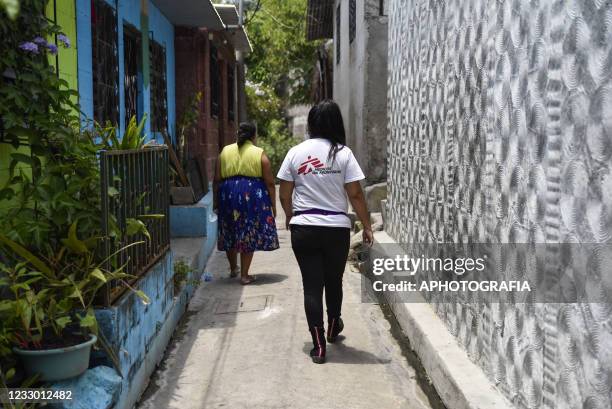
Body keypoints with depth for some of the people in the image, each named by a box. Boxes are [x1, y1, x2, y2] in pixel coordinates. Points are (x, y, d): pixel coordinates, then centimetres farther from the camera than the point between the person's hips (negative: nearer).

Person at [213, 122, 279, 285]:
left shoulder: (225, 151, 6)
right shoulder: (260, 154, -1)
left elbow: (217, 180, 5)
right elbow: (269, 183, -3)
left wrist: (216, 202, 12)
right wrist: (273, 205, 4)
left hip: (228, 194, 3)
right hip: (252, 196, -3)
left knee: (230, 234, 18)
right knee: (249, 235, 5)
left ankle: (233, 269, 34)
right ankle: (244, 275, 6)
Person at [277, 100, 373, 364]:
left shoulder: (296, 153, -1)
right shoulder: (343, 153, -6)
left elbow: (284, 195, 3)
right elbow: (355, 195, -7)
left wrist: (290, 216, 21)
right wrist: (366, 226, 3)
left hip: (303, 229, 0)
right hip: (337, 228, 0)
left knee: (312, 285, 5)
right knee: (334, 281, 20)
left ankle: (319, 346, 5)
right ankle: (333, 328, 42)